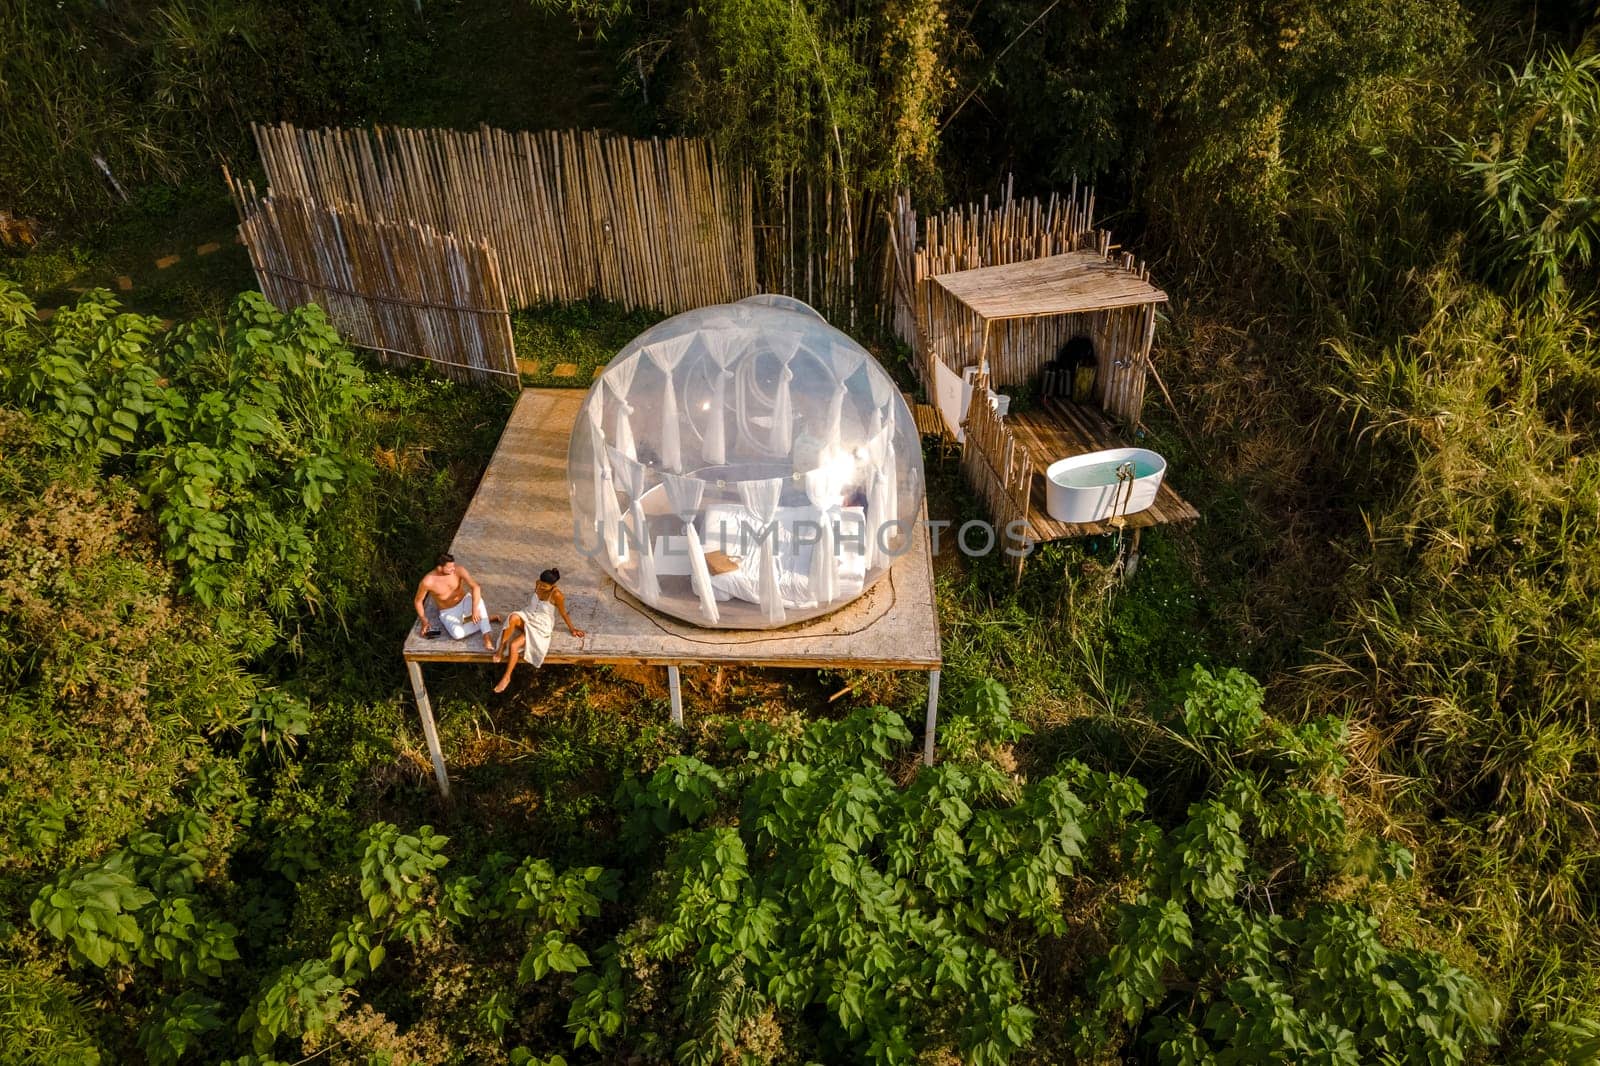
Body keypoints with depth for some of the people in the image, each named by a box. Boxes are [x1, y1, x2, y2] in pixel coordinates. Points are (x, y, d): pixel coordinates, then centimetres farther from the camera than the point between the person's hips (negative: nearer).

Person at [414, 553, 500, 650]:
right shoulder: (428, 581, -22)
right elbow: (418, 601, -5)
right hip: (448, 613, -1)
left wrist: (475, 609, -45)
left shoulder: (458, 569, -22)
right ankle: (486, 619, -14)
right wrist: (424, 620, -16)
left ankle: (486, 637, -32)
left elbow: (475, 587, -33)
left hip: (464, 602, 1)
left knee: (477, 599, -37)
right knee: (457, 634, -34)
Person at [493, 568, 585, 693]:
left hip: (541, 625, -5)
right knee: (513, 617, -35)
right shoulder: (538, 585, -4)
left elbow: (563, 613, -8)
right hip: (528, 617, 5)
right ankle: (501, 648, -25)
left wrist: (572, 629, 2)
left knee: (514, 646, -25)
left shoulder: (556, 595, -22)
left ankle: (506, 677, -12)